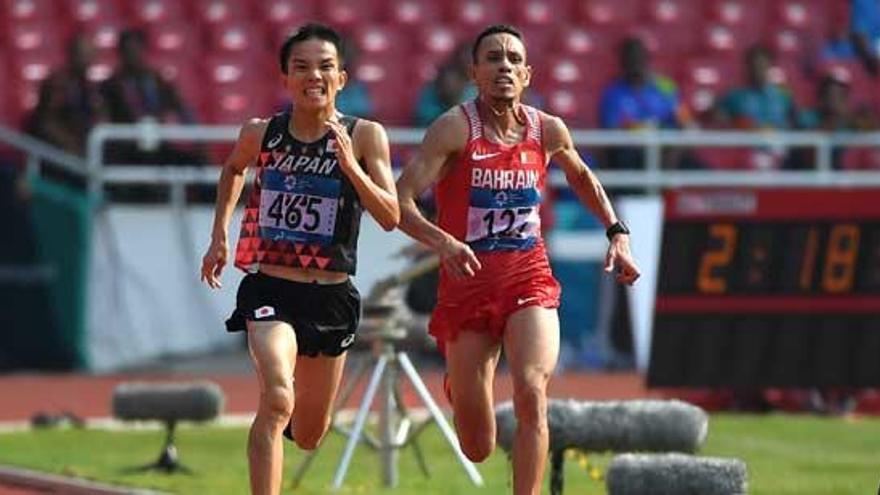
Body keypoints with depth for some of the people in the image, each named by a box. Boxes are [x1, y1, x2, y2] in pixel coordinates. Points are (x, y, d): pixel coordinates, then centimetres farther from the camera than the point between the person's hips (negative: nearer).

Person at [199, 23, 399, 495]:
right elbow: (233, 169, 23)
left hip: (331, 296, 1)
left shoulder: (365, 137, -6)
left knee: (308, 435, 16)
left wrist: (350, 167, -25)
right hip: (269, 290, -1)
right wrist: (219, 235, 16)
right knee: (277, 400, -28)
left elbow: (391, 218, -13)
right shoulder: (261, 133, -1)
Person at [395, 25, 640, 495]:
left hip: (529, 280, 2)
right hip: (466, 283, -2)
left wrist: (617, 232, 15)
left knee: (532, 393, -27)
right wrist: (441, 241, -38)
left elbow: (581, 177, 26)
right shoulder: (454, 128, -11)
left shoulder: (547, 131, 3)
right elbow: (398, 201, -21)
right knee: (478, 449, 7)